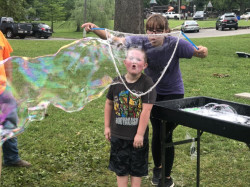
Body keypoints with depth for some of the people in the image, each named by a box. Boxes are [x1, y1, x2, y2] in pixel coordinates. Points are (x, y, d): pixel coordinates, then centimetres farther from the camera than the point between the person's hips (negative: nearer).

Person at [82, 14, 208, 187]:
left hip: (173, 93, -3)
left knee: (166, 134, -2)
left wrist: (202, 51, -44)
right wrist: (94, 29, -28)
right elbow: (115, 40, -16)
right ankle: (157, 167, 37)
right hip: (153, 92, 3)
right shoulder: (141, 42, -17)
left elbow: (199, 52, -20)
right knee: (157, 132, 11)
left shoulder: (175, 44, -23)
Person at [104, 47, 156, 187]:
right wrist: (107, 127, 9)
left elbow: (146, 110, -17)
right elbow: (109, 103, 8)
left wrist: (140, 134, -17)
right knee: (120, 167, 15)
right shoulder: (117, 82, -4)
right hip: (118, 134, 3)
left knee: (137, 168, 13)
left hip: (137, 135, -3)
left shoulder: (147, 83, -15)